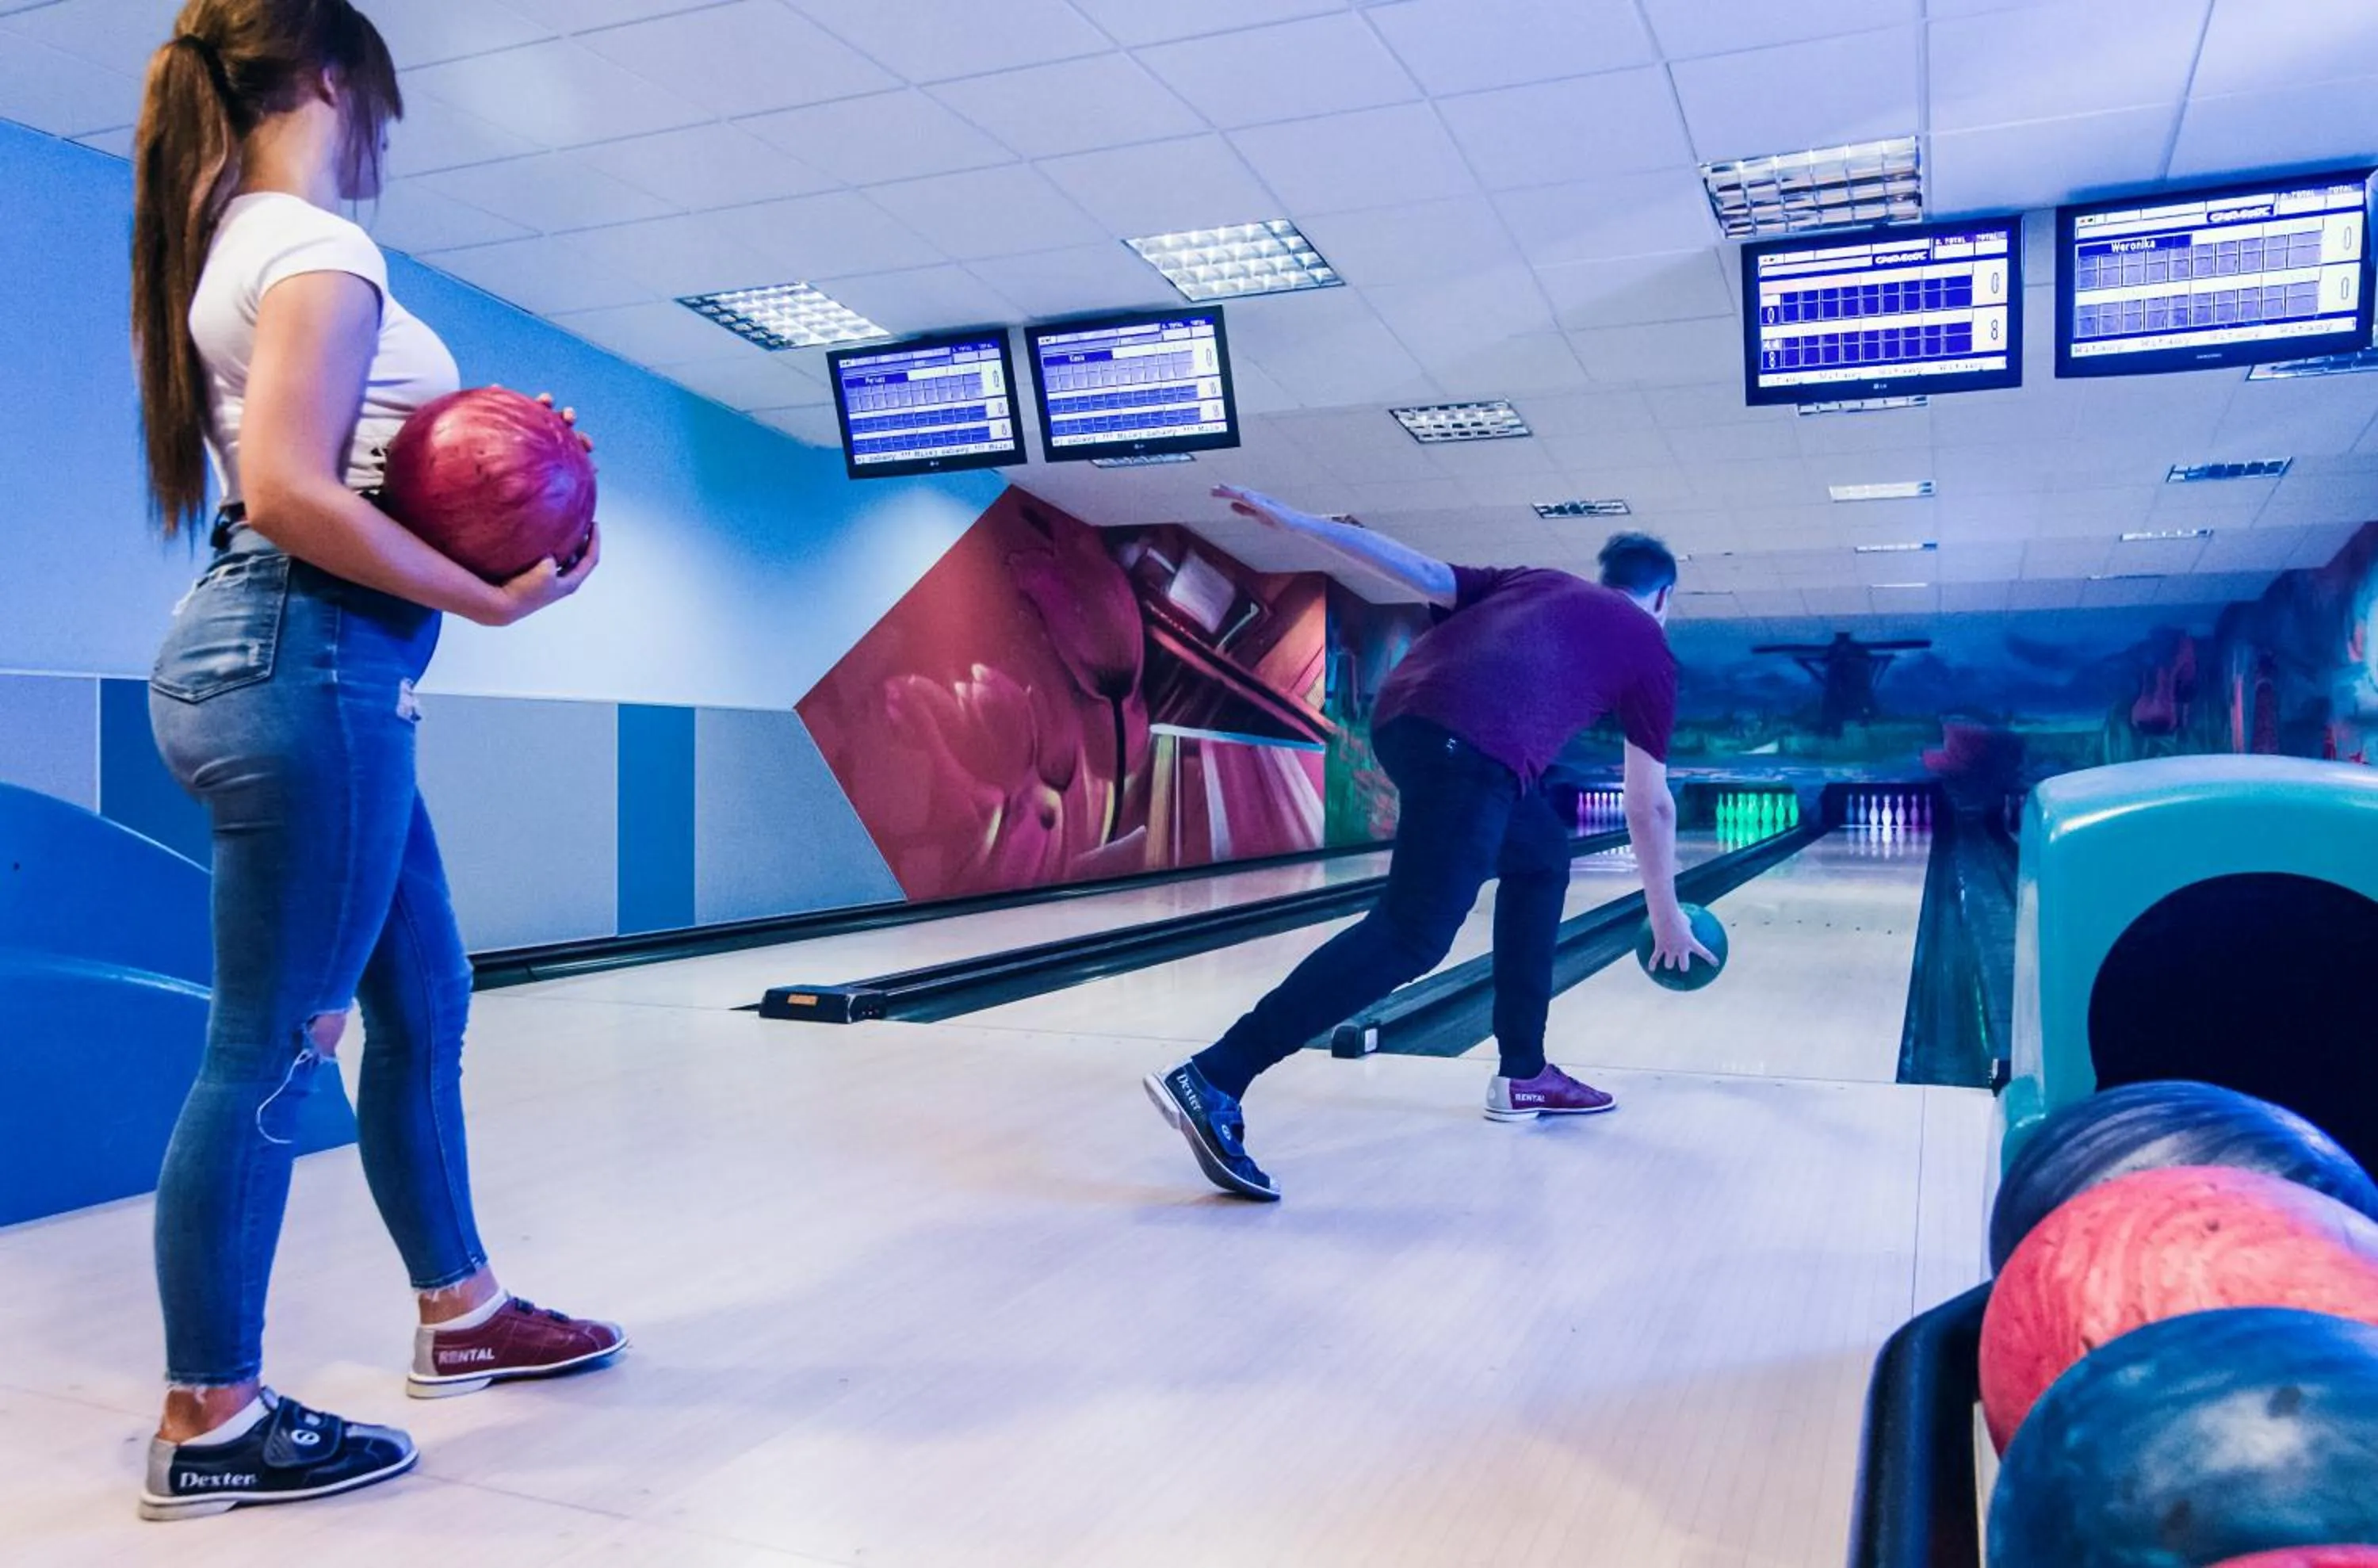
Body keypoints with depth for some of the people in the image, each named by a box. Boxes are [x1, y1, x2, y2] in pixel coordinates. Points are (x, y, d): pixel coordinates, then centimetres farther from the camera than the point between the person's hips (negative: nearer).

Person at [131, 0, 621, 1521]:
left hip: (307, 664, 10)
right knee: (271, 1048, -2)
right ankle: (213, 1422, 11)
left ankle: (463, 1312, 30)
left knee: (425, 1002, 16)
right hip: (306, 661, -10)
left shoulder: (240, 244, 20)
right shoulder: (318, 246, -10)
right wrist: (489, 597, -16)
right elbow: (291, 495, -21)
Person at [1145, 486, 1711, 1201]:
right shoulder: (1647, 647, 25)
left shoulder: (1538, 582, 35)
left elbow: (1418, 571, 20)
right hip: (1472, 745, -7)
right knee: (1412, 936, -12)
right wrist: (1666, 913, 38)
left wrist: (1293, 520, 16)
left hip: (1405, 721, 8)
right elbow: (1649, 807, 26)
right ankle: (1212, 1080, -23)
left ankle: (1524, 1074, 27)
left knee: (1540, 856, 25)